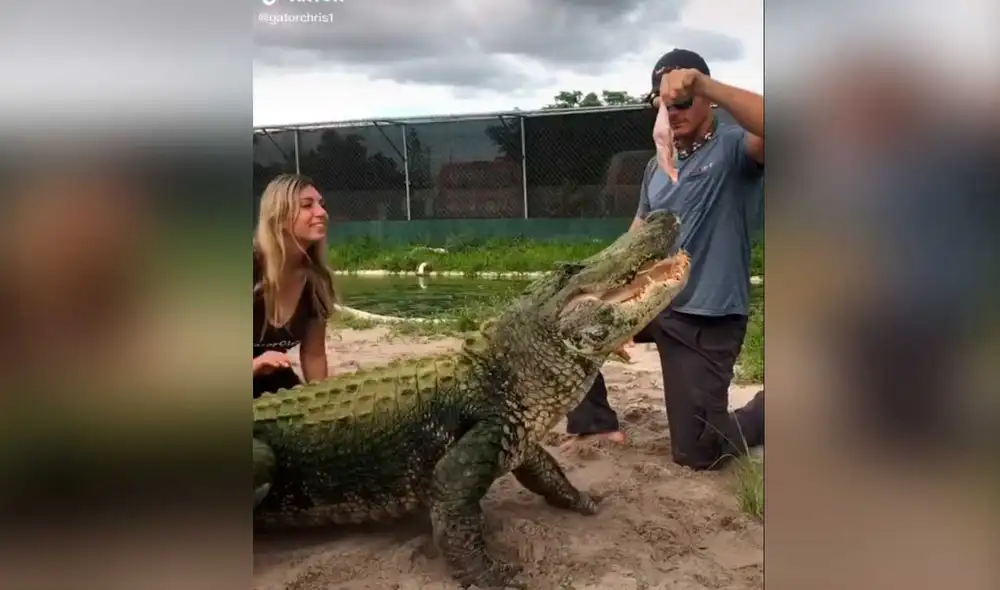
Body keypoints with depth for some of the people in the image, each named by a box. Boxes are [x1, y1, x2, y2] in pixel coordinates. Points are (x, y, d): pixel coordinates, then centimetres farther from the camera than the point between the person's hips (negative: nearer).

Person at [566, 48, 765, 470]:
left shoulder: (733, 149, -10)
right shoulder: (657, 166, 11)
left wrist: (701, 83, -38)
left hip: (707, 320, -7)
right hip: (653, 301, 7)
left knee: (697, 453, -6)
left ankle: (766, 409, 24)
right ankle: (594, 419, 16)